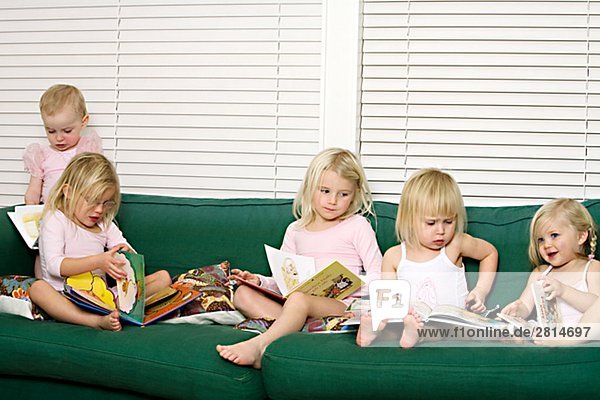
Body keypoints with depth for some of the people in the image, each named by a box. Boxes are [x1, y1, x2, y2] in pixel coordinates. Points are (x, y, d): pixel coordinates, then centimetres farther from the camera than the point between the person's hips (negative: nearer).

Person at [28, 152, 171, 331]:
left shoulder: (105, 223, 16)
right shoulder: (55, 219, -3)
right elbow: (54, 265, -16)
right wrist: (98, 261, -29)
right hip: (66, 298, -5)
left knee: (162, 277, -8)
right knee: (37, 288, -36)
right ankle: (97, 321, -50)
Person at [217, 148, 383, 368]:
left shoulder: (357, 226, 8)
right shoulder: (296, 230, 20)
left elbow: (378, 275, 3)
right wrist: (259, 281, 1)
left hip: (342, 304, -5)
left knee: (298, 299, -37)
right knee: (243, 293, -15)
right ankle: (287, 330, -36)